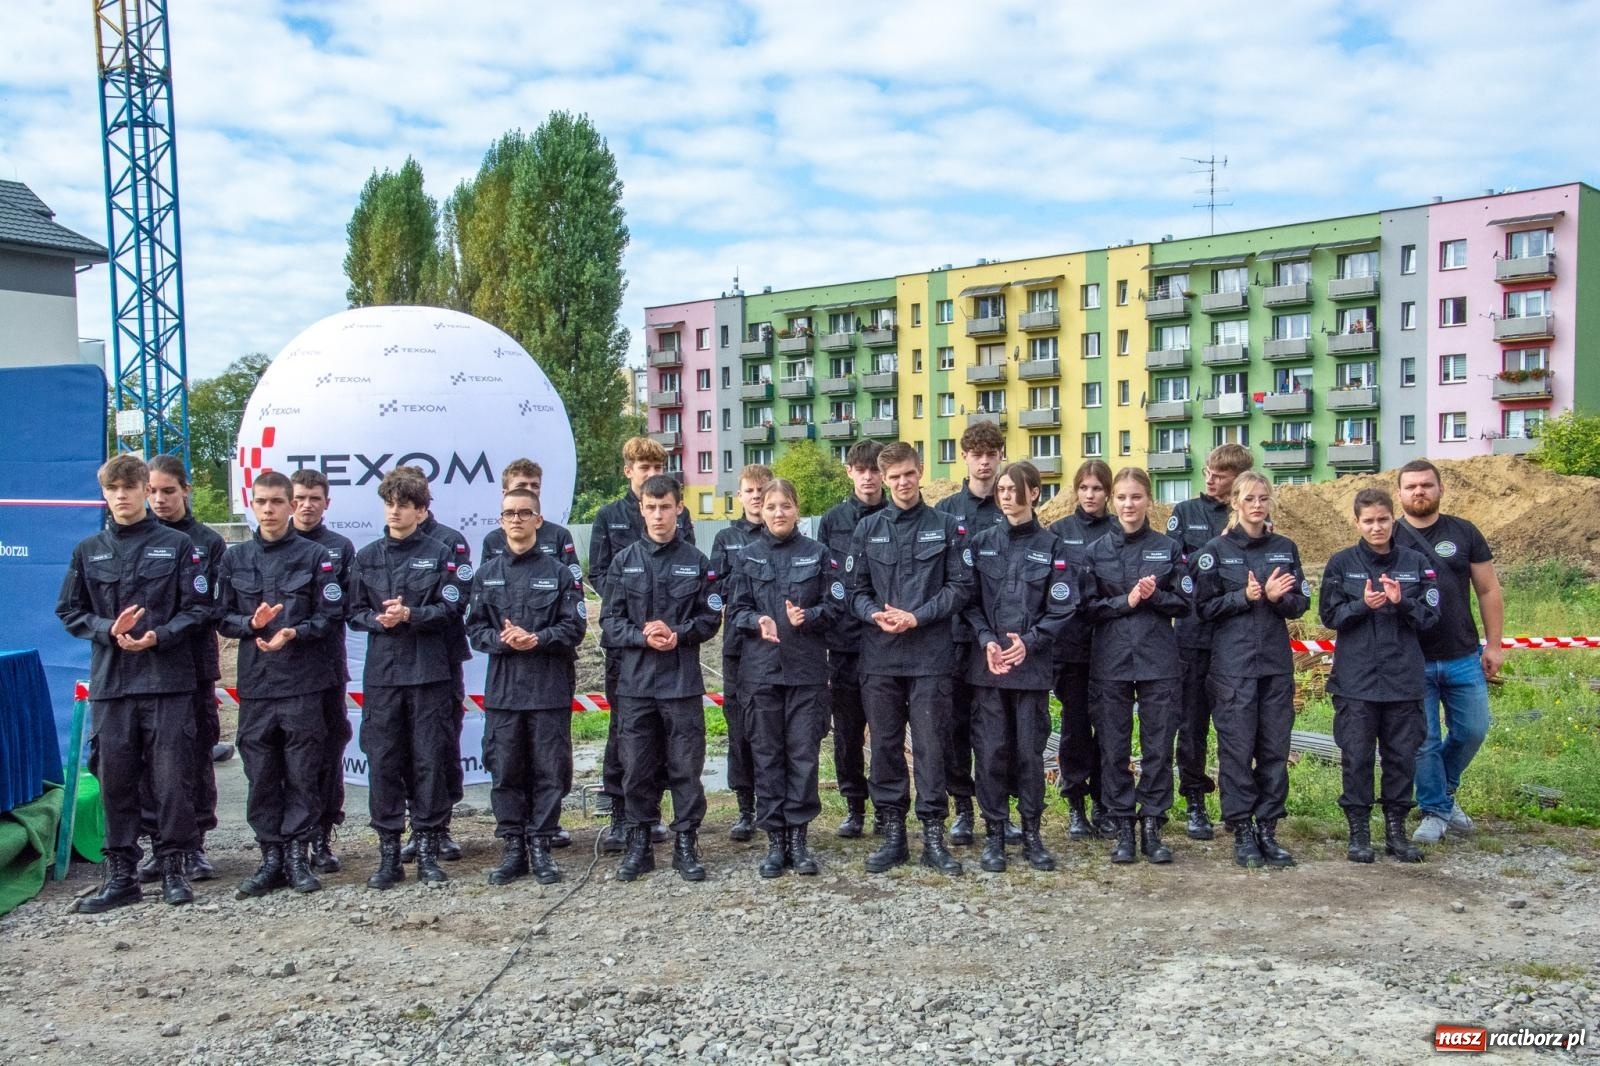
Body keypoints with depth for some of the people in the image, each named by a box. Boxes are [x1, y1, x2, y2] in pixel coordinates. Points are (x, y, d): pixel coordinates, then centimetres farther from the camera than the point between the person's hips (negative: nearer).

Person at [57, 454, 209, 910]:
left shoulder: (177, 546, 3)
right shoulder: (88, 551, 10)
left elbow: (199, 608, 1)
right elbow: (69, 612, 12)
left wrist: (159, 636, -15)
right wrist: (108, 630, -7)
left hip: (169, 681, -2)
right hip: (110, 683, 3)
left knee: (172, 778, 0)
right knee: (116, 780, 6)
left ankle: (173, 867, 12)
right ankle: (121, 874, 16)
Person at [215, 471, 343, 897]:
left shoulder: (315, 555, 2)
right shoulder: (235, 559, 11)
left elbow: (331, 615, -1)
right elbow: (222, 619, 11)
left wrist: (295, 632, -17)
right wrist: (251, 624, -9)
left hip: (303, 682, -2)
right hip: (254, 683, 3)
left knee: (303, 773, 1)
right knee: (261, 774, 6)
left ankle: (298, 854, 11)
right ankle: (271, 855, 15)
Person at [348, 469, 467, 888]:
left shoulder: (440, 553, 3)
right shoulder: (368, 556, 11)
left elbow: (449, 608, -4)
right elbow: (356, 612, 11)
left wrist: (410, 614, -18)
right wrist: (378, 620, -9)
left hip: (429, 670, -2)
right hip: (381, 672, 3)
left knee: (430, 761, 1)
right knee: (383, 761, 3)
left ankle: (427, 850, 12)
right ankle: (388, 853, 12)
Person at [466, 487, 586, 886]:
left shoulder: (558, 573, 3)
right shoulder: (486, 574, 10)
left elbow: (574, 627, -2)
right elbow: (475, 628, 7)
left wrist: (536, 639, -16)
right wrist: (503, 640, -12)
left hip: (549, 687, -2)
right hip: (502, 688, 2)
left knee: (549, 771, 2)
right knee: (505, 771, 5)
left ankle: (540, 846, 13)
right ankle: (513, 848, 16)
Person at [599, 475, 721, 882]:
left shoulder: (696, 562, 3)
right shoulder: (624, 562, 5)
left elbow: (710, 617, 3)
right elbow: (609, 622, 3)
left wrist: (677, 634, -13)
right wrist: (643, 637, -14)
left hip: (683, 681, -1)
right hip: (634, 681, 1)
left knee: (686, 766, 4)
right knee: (637, 767, 7)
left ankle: (686, 843, 16)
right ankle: (639, 842, 19)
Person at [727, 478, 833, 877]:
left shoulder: (816, 553, 3)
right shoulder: (748, 556, 6)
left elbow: (834, 605, 3)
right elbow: (736, 610, 6)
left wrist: (807, 616, -16)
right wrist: (758, 621, -15)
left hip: (807, 667, -1)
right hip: (761, 668, 1)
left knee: (803, 752, 1)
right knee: (767, 753, 5)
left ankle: (798, 836, 11)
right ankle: (775, 839, 13)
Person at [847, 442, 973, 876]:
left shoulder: (945, 526, 4)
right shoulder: (868, 528, 8)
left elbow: (960, 585, -1)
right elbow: (855, 590, 7)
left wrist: (918, 617, -12)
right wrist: (876, 614, -13)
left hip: (930, 656, -2)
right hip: (879, 656, 2)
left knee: (931, 745, 1)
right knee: (885, 745, 7)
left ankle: (933, 835, 11)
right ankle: (893, 832, 17)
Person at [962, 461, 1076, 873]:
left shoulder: (1051, 547, 2)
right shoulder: (982, 543, 6)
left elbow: (1062, 607, -2)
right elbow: (970, 600, 4)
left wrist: (1029, 642, -14)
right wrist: (986, 641, -11)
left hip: (1033, 665, -1)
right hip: (988, 664, 1)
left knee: (1030, 749, 4)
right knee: (992, 749, 2)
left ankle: (1031, 833, 16)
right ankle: (994, 834, 12)